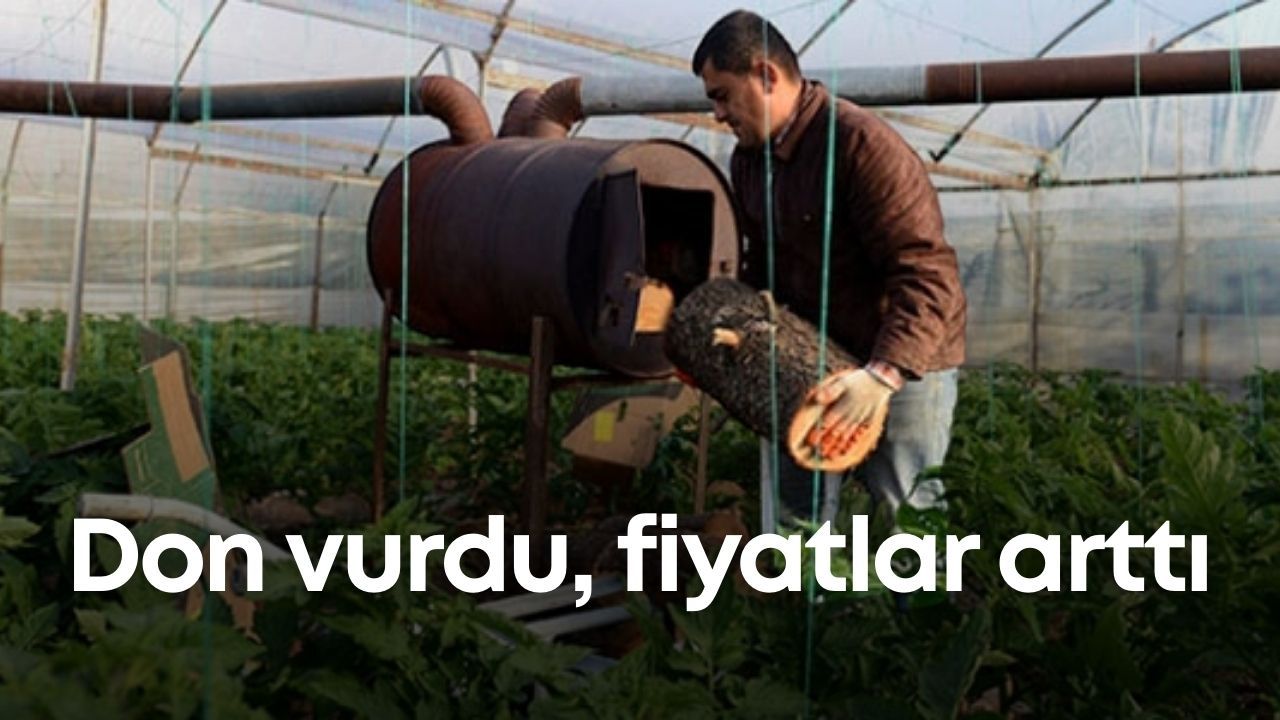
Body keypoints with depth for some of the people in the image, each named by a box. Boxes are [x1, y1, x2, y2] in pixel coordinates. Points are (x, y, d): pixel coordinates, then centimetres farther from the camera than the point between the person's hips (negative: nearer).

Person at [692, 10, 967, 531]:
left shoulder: (861, 144, -22)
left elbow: (928, 274, -28)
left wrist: (882, 374, -39)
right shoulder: (748, 159, 6)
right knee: (791, 513, 11)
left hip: (903, 364, -7)